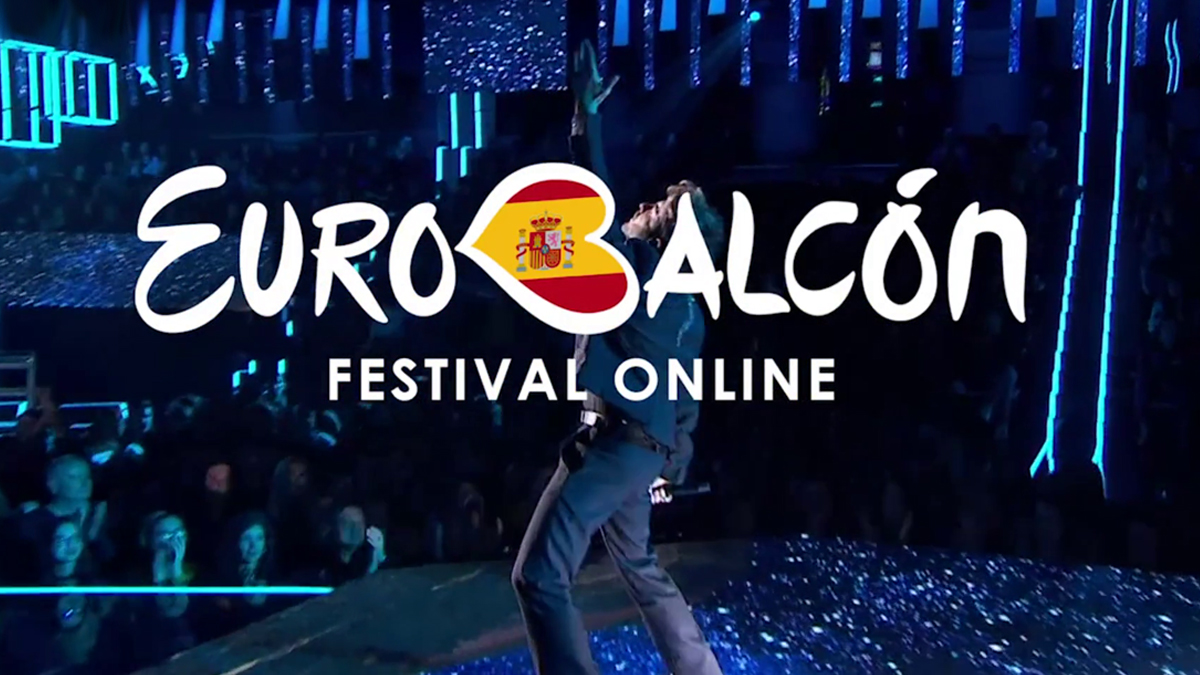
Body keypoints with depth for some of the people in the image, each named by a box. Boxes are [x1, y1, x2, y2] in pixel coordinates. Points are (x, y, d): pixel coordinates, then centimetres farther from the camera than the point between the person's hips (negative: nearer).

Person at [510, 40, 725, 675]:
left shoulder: (633, 267, -10)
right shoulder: (686, 307, 14)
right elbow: (686, 402, 18)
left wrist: (586, 115, -8)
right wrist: (671, 463, 25)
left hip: (610, 443, -10)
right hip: (643, 448, 10)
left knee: (538, 576, -5)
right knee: (640, 568, 27)